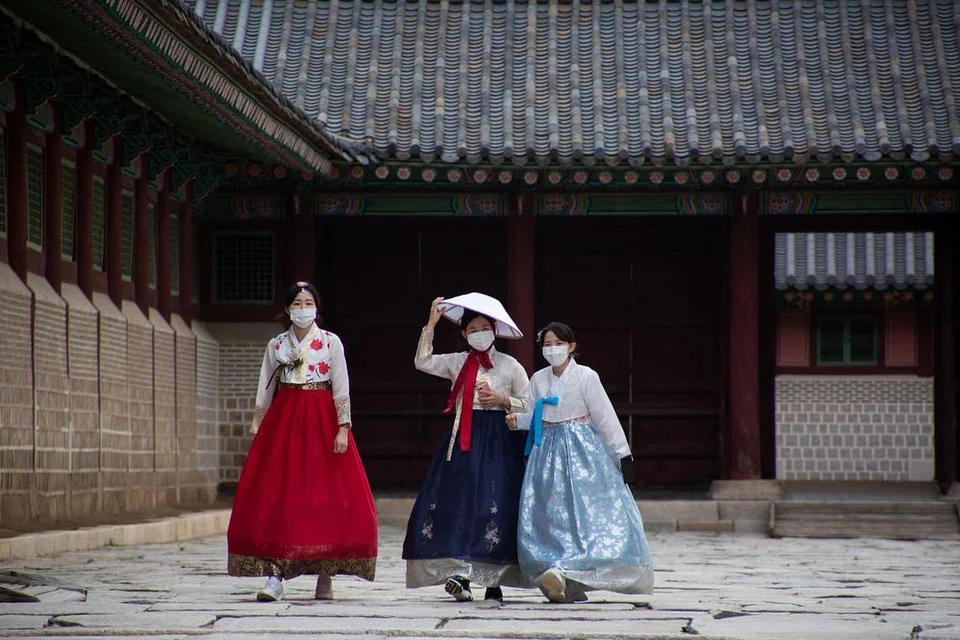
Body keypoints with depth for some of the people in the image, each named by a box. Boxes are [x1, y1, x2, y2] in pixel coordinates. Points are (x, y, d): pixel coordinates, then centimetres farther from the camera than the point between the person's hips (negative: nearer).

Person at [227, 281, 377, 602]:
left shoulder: (331, 343, 5)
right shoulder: (276, 345, 11)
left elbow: (342, 389, 0)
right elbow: (265, 391, 13)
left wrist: (342, 428, -9)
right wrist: (258, 427, 5)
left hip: (322, 420, -2)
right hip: (283, 420, 2)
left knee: (328, 497, -5)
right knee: (274, 496, -8)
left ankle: (325, 575, 4)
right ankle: (274, 575, -10)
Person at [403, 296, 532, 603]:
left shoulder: (510, 365, 6)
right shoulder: (457, 362, 11)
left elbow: (529, 404, 8)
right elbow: (423, 362, -3)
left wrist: (502, 400, -9)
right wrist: (431, 325, -7)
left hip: (498, 440, -2)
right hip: (464, 439, 2)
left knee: (495, 504, -7)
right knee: (459, 501, -8)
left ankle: (494, 579, 0)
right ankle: (461, 572, -10)